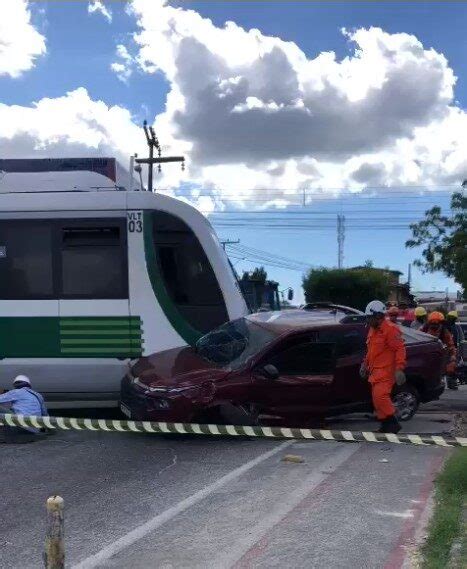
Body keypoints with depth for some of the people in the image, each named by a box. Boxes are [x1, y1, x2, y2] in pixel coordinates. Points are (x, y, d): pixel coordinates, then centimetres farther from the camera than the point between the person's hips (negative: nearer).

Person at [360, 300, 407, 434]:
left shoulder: (390, 329, -12)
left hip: (386, 371, -10)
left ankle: (393, 422, -11)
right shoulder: (373, 329, 17)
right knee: (377, 398, 9)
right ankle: (386, 425, 16)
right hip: (375, 371, 10)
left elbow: (400, 348, -17)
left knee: (380, 396, -19)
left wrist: (399, 369, -23)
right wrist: (365, 364, 25)